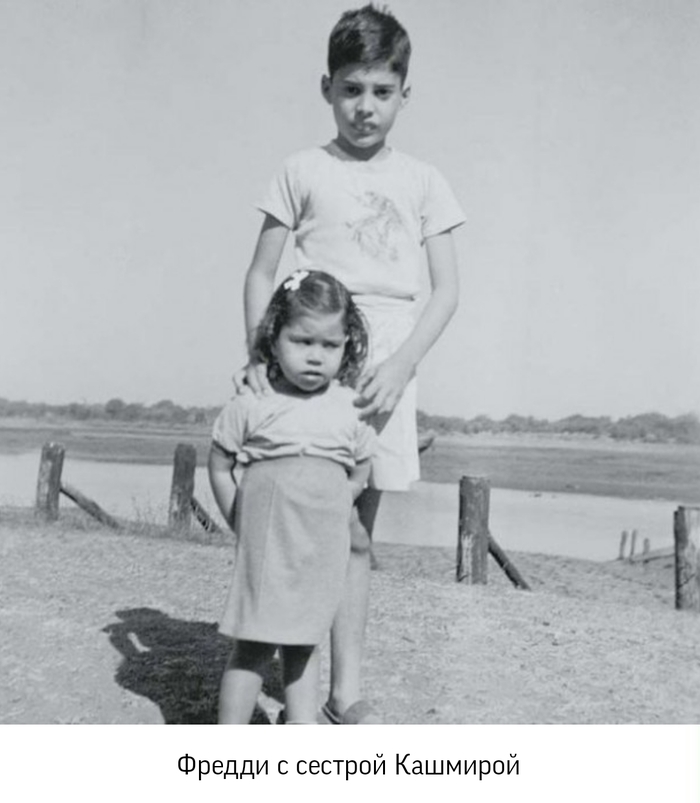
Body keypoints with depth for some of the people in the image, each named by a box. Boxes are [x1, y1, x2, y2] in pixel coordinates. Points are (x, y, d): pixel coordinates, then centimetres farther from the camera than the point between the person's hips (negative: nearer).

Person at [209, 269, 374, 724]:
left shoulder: (351, 409, 1)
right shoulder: (252, 404, -7)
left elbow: (358, 477, 11)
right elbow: (219, 467, 2)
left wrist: (319, 517, 6)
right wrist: (245, 525, 1)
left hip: (324, 551, 3)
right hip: (267, 548, -3)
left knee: (305, 645, 15)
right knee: (254, 647, 1)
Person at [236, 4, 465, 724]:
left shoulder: (422, 181, 10)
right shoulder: (304, 170, 6)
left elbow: (446, 287, 5)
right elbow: (261, 272, 6)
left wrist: (403, 362, -9)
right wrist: (257, 355, -9)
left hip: (386, 372, 2)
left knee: (357, 533, 8)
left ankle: (346, 690, 17)